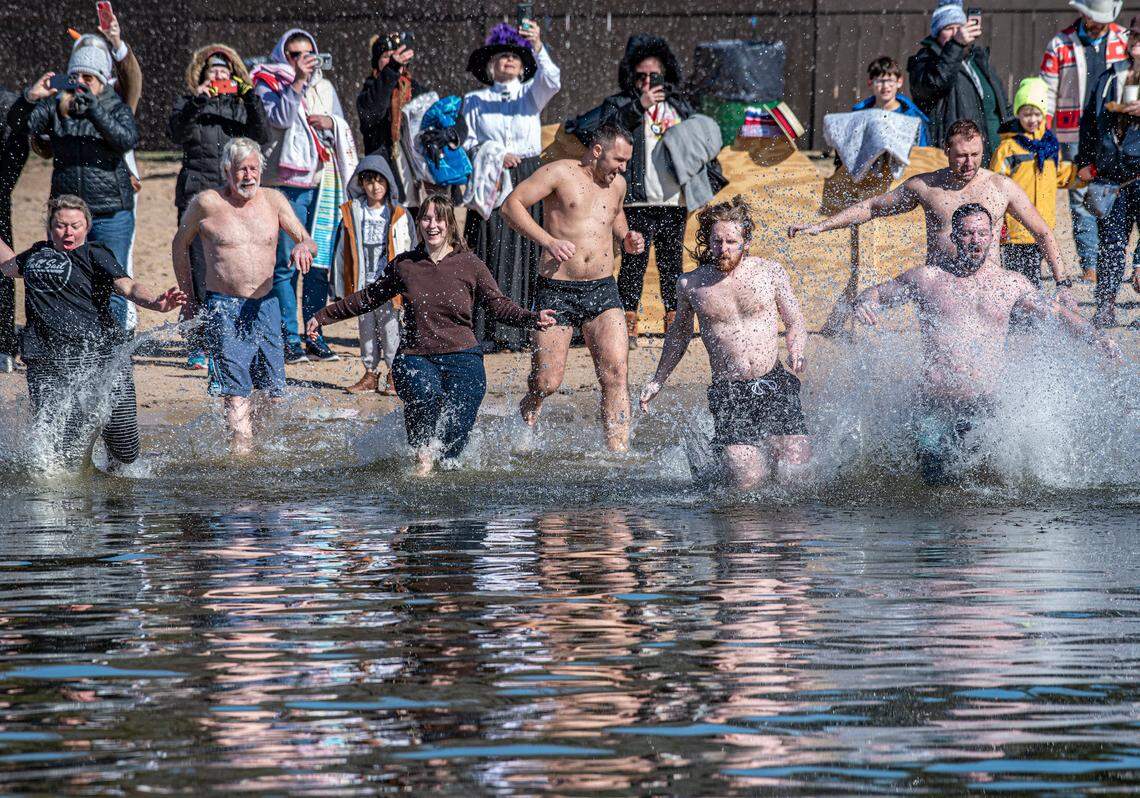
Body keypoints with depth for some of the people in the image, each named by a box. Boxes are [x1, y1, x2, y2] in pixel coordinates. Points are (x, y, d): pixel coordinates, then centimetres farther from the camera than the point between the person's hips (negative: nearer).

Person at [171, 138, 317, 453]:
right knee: (235, 391, -13)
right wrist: (189, 297, 10)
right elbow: (180, 243, 12)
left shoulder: (273, 200, 6)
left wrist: (303, 247, -19)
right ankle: (242, 453, -17)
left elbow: (309, 243, 6)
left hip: (265, 305, 4)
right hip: (223, 307, -4)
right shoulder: (207, 203, -3)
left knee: (271, 388, 6)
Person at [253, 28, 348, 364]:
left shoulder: (324, 87, 18)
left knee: (319, 266, 4)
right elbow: (280, 117, -16)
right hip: (286, 184, -5)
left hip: (321, 184, 5)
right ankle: (289, 339, -3)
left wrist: (330, 123, -3)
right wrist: (298, 81, -22)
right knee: (286, 264, -6)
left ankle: (314, 337, 10)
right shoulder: (268, 84, 2)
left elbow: (342, 132, 18)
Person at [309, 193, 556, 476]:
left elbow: (498, 305, 5)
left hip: (461, 357, 0)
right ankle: (423, 456, -10)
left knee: (454, 439, -12)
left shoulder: (469, 264, 4)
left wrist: (532, 318, -13)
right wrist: (323, 316, 23)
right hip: (415, 357, 0)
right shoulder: (404, 265, 8)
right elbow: (368, 298, 21)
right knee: (425, 395, -35)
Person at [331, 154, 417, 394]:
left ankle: (395, 377, 10)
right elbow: (341, 252, 7)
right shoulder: (351, 214, 4)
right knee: (366, 329, 10)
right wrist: (339, 288, 5)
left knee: (391, 329, -1)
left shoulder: (399, 216, -1)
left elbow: (411, 253, 4)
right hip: (362, 283, 2)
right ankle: (370, 374, 20)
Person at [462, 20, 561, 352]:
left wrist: (539, 47, -27)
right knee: (489, 255, -6)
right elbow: (467, 143, 6)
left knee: (524, 255, -4)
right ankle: (486, 330, -6)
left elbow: (552, 81, -12)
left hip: (527, 180, 1)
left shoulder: (531, 94, 9)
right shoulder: (475, 101, 10)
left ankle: (516, 330, -1)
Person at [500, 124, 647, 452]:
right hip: (556, 290, -4)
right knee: (546, 383, -4)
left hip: (602, 289, 4)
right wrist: (547, 241, -19)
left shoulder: (617, 184, 14)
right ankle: (526, 415, 31)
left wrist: (626, 238, 14)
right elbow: (511, 205, -8)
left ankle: (618, 454, -16)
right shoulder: (560, 173, -4)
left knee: (615, 373, -14)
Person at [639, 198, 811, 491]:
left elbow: (795, 323, 11)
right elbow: (679, 334, 22)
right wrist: (658, 380, 29)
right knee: (745, 480, -16)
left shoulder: (770, 272, 3)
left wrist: (796, 353, -10)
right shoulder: (690, 284, 4)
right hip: (729, 392, -1)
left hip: (774, 383, 1)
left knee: (791, 470, -12)